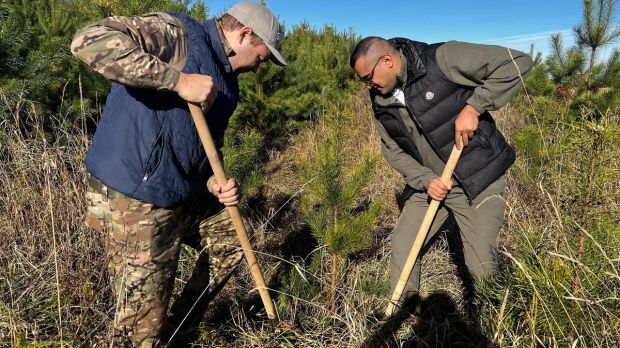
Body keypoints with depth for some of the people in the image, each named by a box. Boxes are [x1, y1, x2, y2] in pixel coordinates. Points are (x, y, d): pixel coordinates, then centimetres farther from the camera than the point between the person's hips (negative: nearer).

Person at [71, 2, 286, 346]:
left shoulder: (225, 83, 12)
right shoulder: (176, 34, -13)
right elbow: (89, 40, -27)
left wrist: (215, 183, -4)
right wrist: (178, 80, -30)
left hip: (188, 195, 9)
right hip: (134, 202, -9)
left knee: (230, 239, 24)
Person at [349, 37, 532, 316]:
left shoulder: (442, 60, -19)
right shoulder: (381, 102, 0)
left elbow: (517, 62, -16)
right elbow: (393, 151, 6)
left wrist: (473, 107, -24)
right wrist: (426, 180, -9)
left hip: (478, 180, -5)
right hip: (429, 183, 6)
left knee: (483, 268, -4)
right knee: (401, 249, 6)